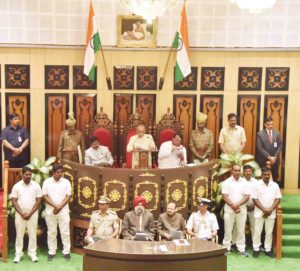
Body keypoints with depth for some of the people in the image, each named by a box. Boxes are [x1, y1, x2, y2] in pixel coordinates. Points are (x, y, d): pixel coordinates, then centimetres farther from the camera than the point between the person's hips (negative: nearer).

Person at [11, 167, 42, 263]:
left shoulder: (36, 185, -1)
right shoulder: (16, 186, -1)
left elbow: (38, 200, -3)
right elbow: (14, 201, -2)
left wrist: (30, 213, -10)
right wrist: (22, 213, -12)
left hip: (33, 214, 0)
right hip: (20, 214, 0)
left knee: (32, 234, 3)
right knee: (19, 234, 5)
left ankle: (32, 253, 12)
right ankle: (18, 254, 13)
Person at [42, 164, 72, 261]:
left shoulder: (66, 182, -1)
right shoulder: (46, 182, 0)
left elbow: (68, 196, -3)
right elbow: (45, 196, -3)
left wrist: (60, 207, -13)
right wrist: (55, 206, -14)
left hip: (63, 211, 0)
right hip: (50, 211, 1)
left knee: (65, 232, 1)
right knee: (51, 232, 8)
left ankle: (66, 252, 9)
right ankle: (51, 252, 17)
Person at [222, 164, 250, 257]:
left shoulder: (244, 182, 3)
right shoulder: (227, 182, -2)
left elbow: (247, 196, -3)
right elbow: (224, 196, -7)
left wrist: (237, 205, -14)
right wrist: (233, 206, -15)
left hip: (242, 210, 2)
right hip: (229, 210, -1)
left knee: (241, 230, 6)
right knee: (228, 230, 4)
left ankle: (241, 249, 13)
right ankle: (227, 248, 12)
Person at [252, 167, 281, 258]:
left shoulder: (275, 185, 3)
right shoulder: (257, 185, -4)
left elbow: (278, 199, 1)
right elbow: (255, 199, -8)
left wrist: (270, 210, -10)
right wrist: (264, 210, -14)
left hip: (271, 213, 2)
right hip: (259, 213, -2)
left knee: (269, 232, 8)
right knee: (257, 231, 3)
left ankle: (268, 249, 18)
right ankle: (256, 249, 13)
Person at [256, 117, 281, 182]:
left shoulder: (277, 133, 6)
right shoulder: (260, 134, -4)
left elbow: (279, 146, 4)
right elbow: (259, 148, -10)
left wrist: (275, 157, -7)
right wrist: (269, 157, -15)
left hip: (275, 160, 3)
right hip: (263, 160, -3)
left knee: (274, 178, 6)